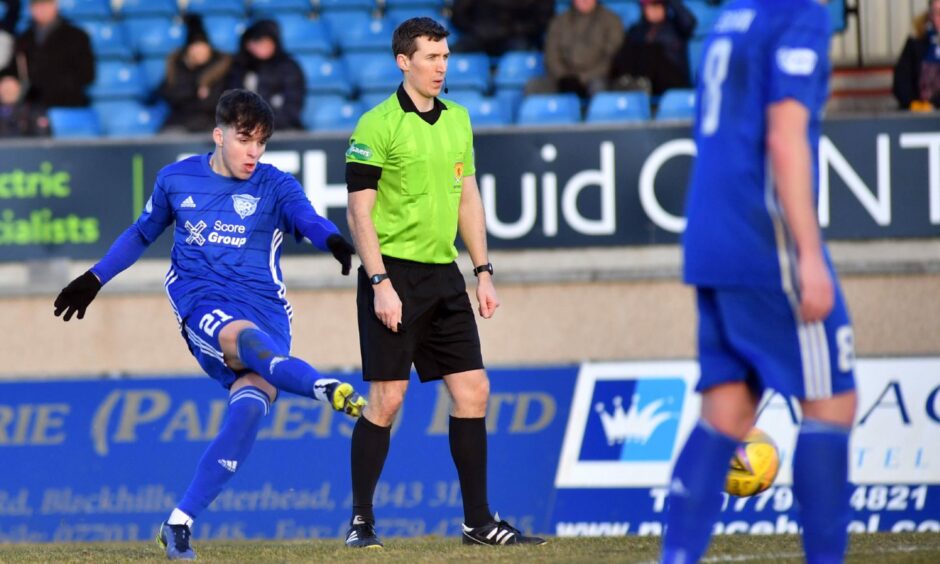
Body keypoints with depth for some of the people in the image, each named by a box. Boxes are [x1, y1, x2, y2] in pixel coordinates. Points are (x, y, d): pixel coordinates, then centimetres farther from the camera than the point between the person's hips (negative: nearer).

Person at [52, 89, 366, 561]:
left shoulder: (275, 187, 4)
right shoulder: (177, 179, 9)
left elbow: (308, 219, -17)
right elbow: (142, 233, 26)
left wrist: (334, 241, -40)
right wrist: (95, 279, 30)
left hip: (265, 311, 0)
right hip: (202, 307, 0)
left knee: (249, 409, -22)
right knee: (247, 338, -36)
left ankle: (180, 523, -15)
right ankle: (329, 392, -64)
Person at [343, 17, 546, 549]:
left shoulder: (458, 119, 11)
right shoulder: (377, 126, -10)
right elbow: (360, 211, -11)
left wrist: (483, 271, 12)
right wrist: (380, 283, -17)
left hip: (445, 277, 7)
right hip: (395, 276, -7)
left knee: (473, 391, 4)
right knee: (387, 400, -6)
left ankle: (480, 520, 10)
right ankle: (362, 520, 6)